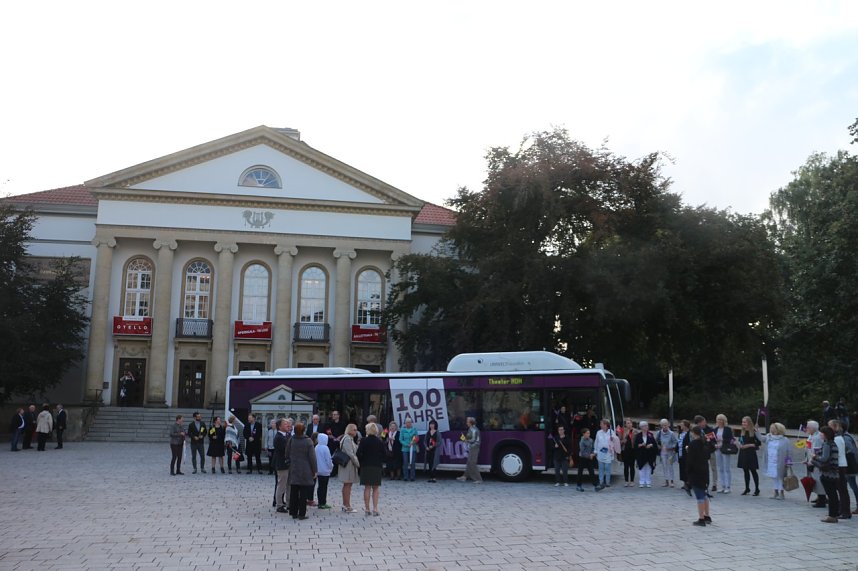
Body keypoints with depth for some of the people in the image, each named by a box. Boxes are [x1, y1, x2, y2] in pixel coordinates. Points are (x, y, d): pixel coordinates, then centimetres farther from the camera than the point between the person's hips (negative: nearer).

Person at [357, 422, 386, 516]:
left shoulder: (363, 441, -8)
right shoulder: (379, 442, -2)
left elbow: (359, 454, -9)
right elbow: (383, 455, 2)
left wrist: (360, 462, 7)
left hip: (366, 467, -1)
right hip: (377, 467, 1)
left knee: (367, 488, 6)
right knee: (375, 488, 8)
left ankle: (367, 509, 7)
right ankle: (375, 508, 2)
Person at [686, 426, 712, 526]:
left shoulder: (693, 444, -16)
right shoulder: (705, 444, 6)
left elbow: (690, 460, -17)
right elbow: (708, 456, 15)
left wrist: (687, 471, -6)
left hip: (695, 472, -8)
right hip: (704, 471, 8)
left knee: (700, 496, -4)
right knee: (704, 494, 19)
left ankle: (701, 519, -1)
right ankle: (707, 516, 26)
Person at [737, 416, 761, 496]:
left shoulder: (754, 432, -11)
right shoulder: (742, 432, 8)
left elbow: (759, 443, -10)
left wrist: (750, 445, -17)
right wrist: (740, 444, 0)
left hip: (751, 453, -6)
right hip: (743, 453, 6)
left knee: (753, 471, 0)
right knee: (745, 471, 11)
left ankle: (757, 489, 10)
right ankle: (747, 489, 20)